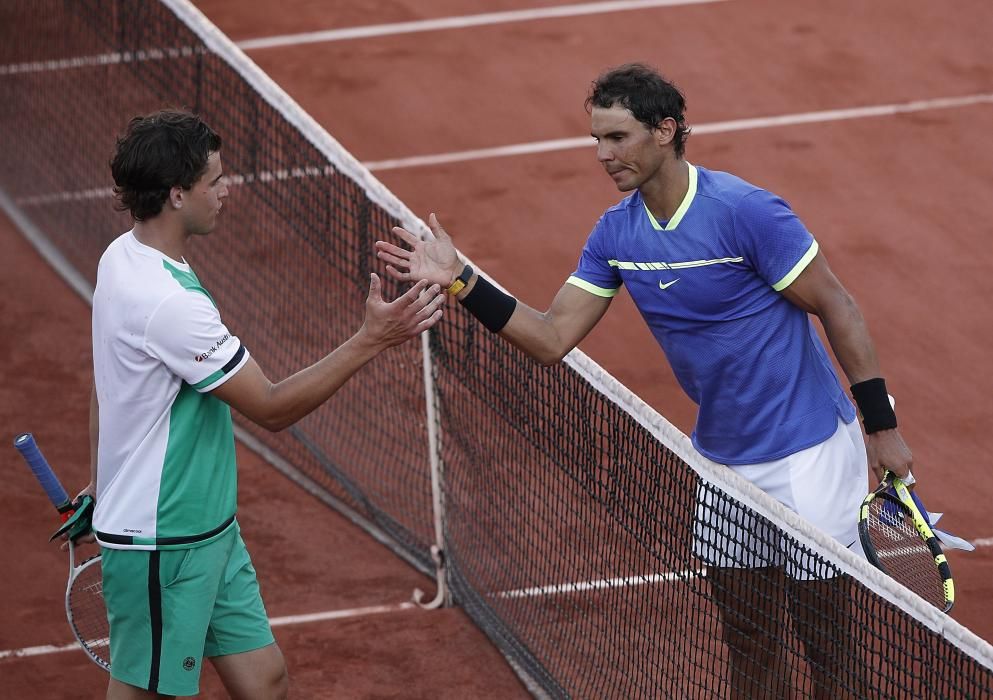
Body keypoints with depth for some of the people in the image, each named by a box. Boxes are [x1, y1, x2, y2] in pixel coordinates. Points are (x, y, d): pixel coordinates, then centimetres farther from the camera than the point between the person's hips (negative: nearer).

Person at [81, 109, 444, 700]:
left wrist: (103, 483, 27)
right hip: (161, 543, -10)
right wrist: (371, 340, -23)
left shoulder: (123, 257, 2)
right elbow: (273, 409, -22)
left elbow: (106, 384, 16)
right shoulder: (169, 302, -29)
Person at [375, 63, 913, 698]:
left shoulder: (745, 212, -22)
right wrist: (460, 281, -11)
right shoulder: (617, 233, -1)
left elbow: (837, 309, -15)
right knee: (742, 616, 15)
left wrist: (882, 426, -13)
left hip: (807, 454, -6)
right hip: (722, 454, 6)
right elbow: (552, 338, -1)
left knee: (826, 633, 1)